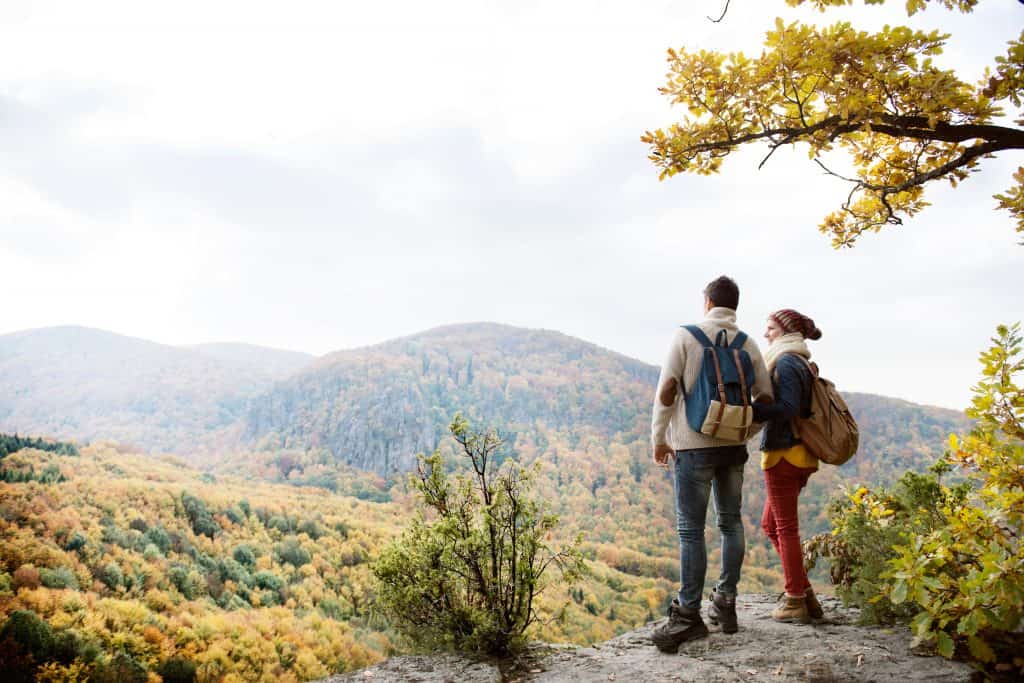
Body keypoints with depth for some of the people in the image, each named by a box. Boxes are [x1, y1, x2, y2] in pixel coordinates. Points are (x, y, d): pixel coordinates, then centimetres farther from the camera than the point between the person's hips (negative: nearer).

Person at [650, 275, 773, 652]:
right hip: (733, 446, 5)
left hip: (694, 444, -4)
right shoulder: (748, 343, 6)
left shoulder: (686, 335, -6)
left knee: (691, 529, -2)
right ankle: (725, 604, 21)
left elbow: (666, 390, -11)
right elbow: (765, 397, 8)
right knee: (731, 522, 15)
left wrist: (659, 438, -1)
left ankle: (688, 615, 0)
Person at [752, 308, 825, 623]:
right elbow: (798, 407, 14)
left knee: (786, 528, 1)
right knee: (771, 524, 16)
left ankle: (796, 602, 11)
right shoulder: (802, 362, 15)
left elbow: (787, 407, -21)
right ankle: (804, 593, 20)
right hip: (799, 454, 9)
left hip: (784, 453, -9)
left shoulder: (786, 361, -12)